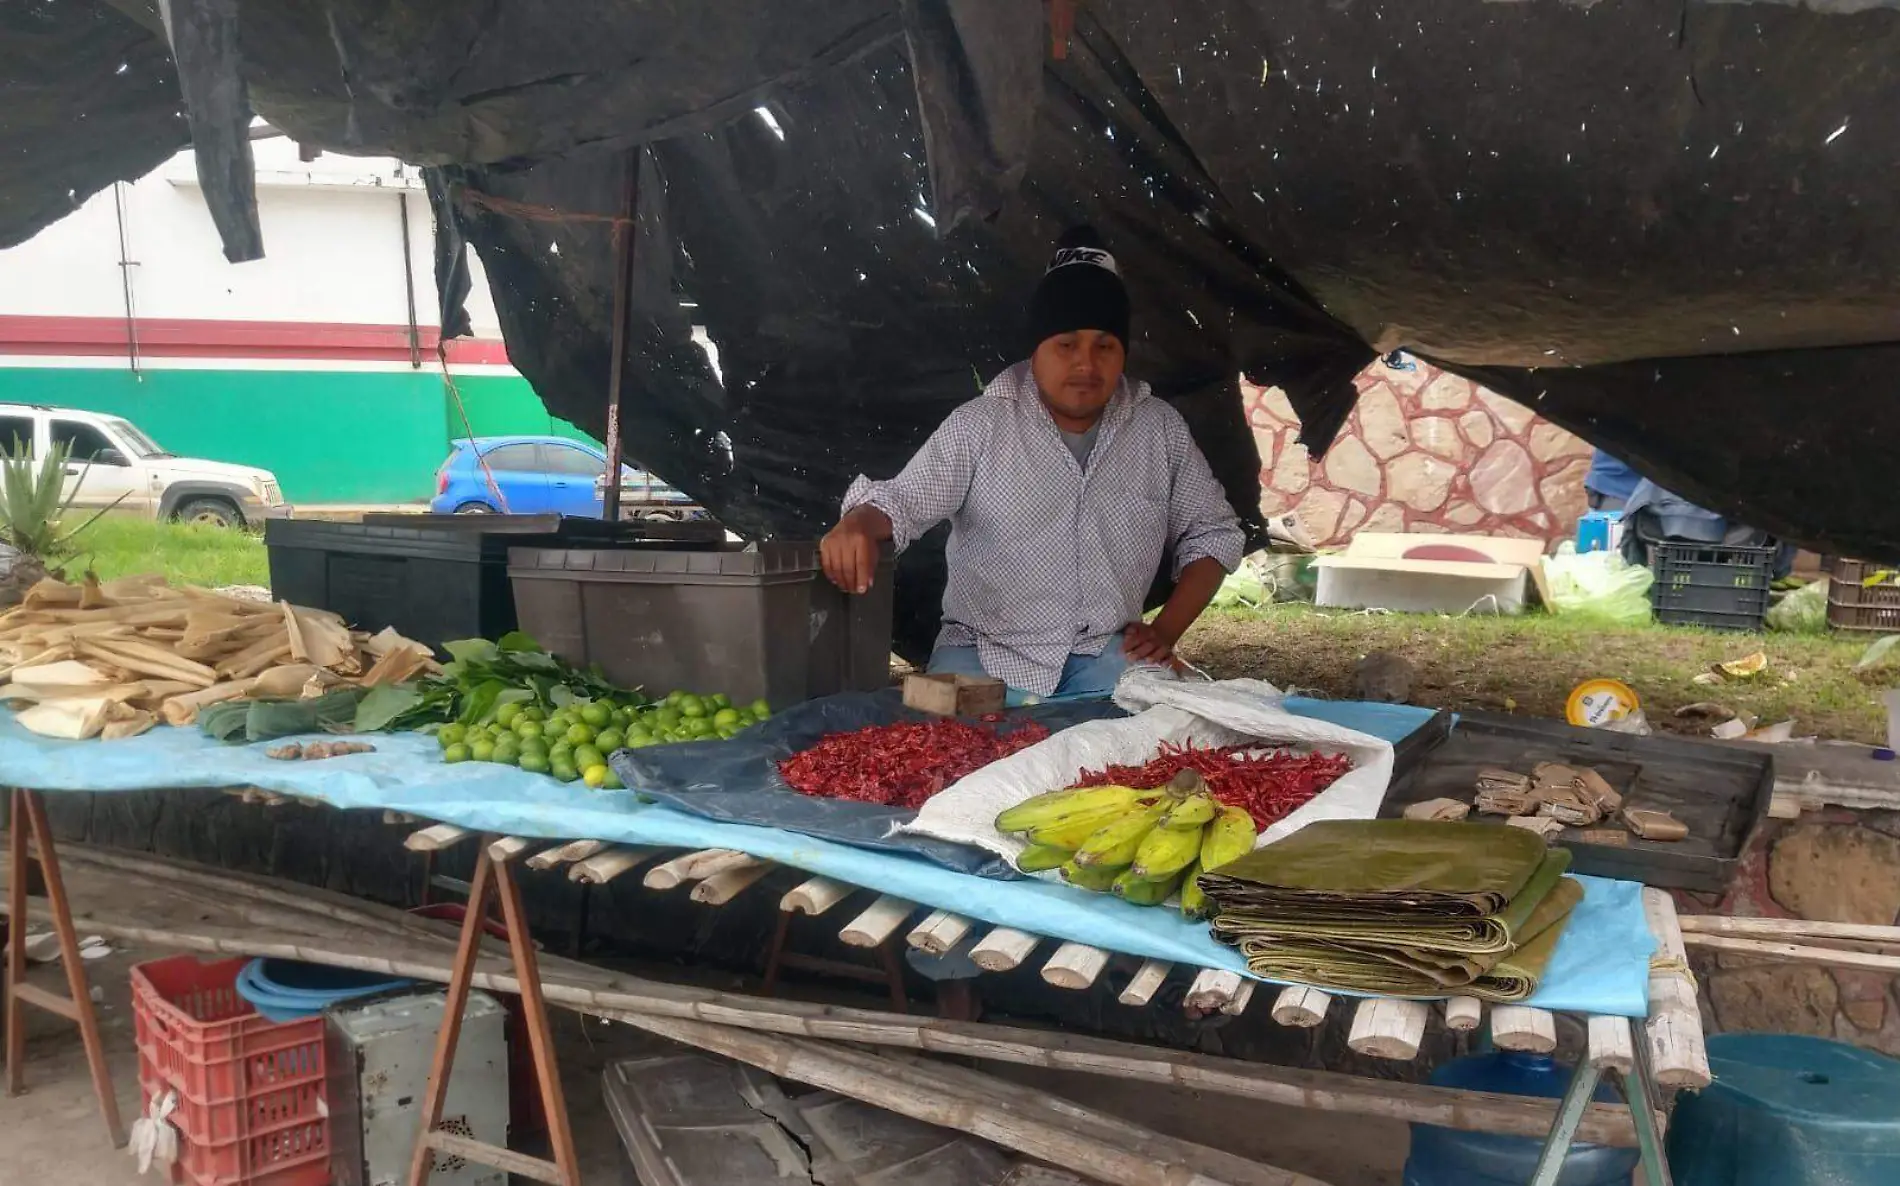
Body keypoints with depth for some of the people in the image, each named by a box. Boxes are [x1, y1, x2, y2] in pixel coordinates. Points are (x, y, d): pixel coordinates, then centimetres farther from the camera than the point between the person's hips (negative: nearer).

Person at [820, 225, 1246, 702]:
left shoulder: (1160, 429, 4)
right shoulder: (978, 426, -4)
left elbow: (1213, 533, 13)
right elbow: (901, 501, -12)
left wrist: (1165, 630, -1)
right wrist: (858, 524, -38)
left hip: (1105, 654, 2)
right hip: (984, 652, -1)